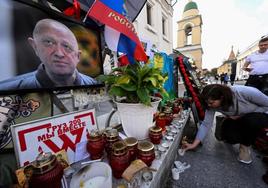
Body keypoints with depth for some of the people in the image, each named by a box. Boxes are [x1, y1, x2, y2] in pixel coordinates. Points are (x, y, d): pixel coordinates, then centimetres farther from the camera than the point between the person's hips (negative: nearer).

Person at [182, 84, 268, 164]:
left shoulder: (245, 92, -36)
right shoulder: (212, 105, -25)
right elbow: (206, 124, -21)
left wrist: (240, 116, -25)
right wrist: (194, 144, -22)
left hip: (260, 114, -2)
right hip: (237, 119, 2)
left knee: (251, 120, -36)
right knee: (229, 137, -23)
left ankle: (245, 145, -6)